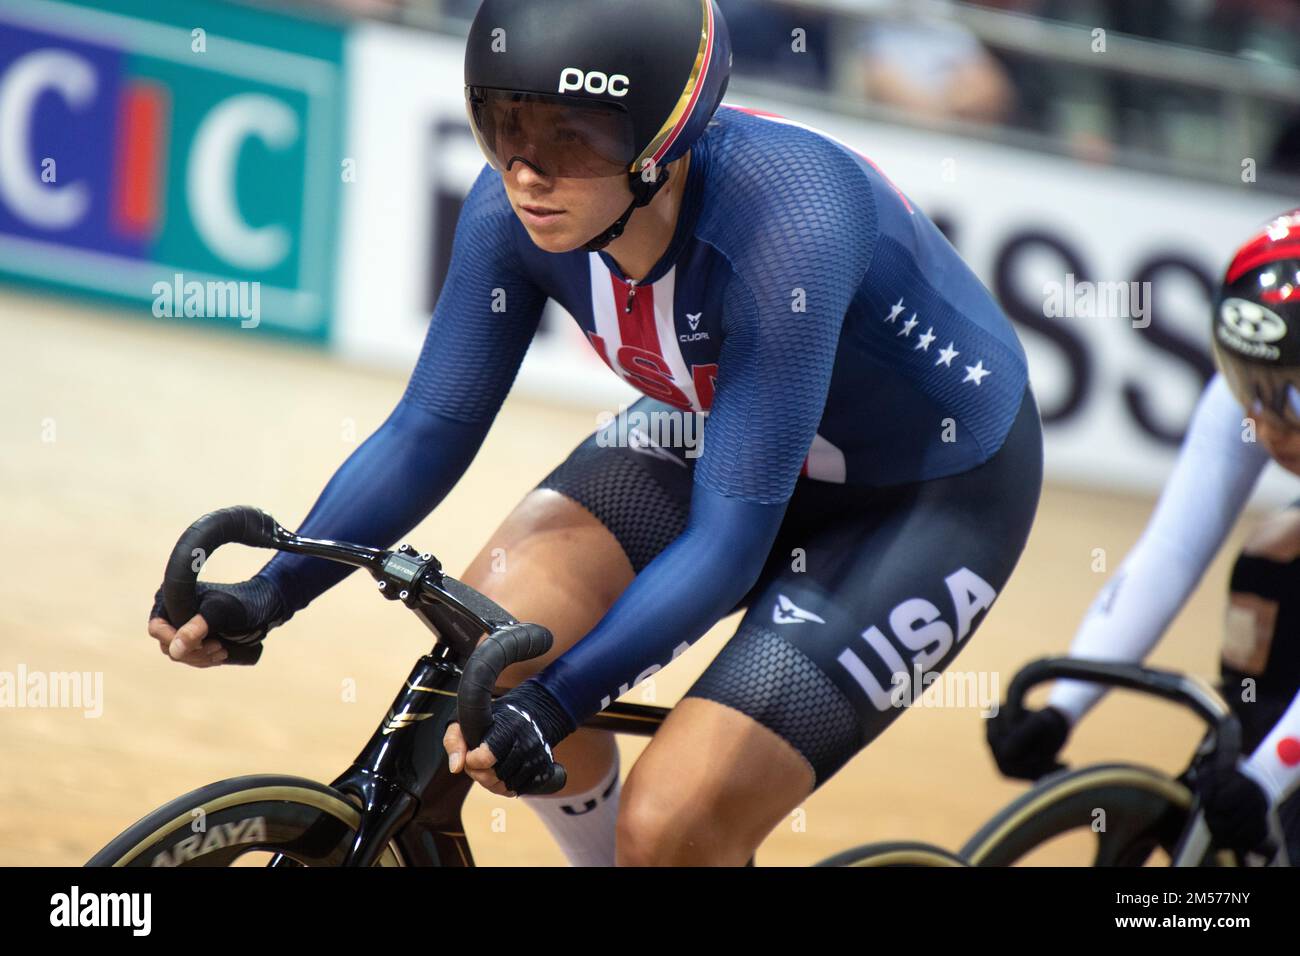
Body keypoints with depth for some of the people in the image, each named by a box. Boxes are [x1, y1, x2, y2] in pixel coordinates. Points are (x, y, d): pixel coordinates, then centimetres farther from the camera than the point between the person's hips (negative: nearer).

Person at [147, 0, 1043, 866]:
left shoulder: (782, 228, -37)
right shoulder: (519, 208, -20)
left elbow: (728, 540, -35)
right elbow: (431, 427, -10)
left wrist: (552, 703, -44)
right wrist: (269, 592, -23)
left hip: (935, 492, -6)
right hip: (721, 425, 6)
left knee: (671, 832, -20)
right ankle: (603, 854, 11)